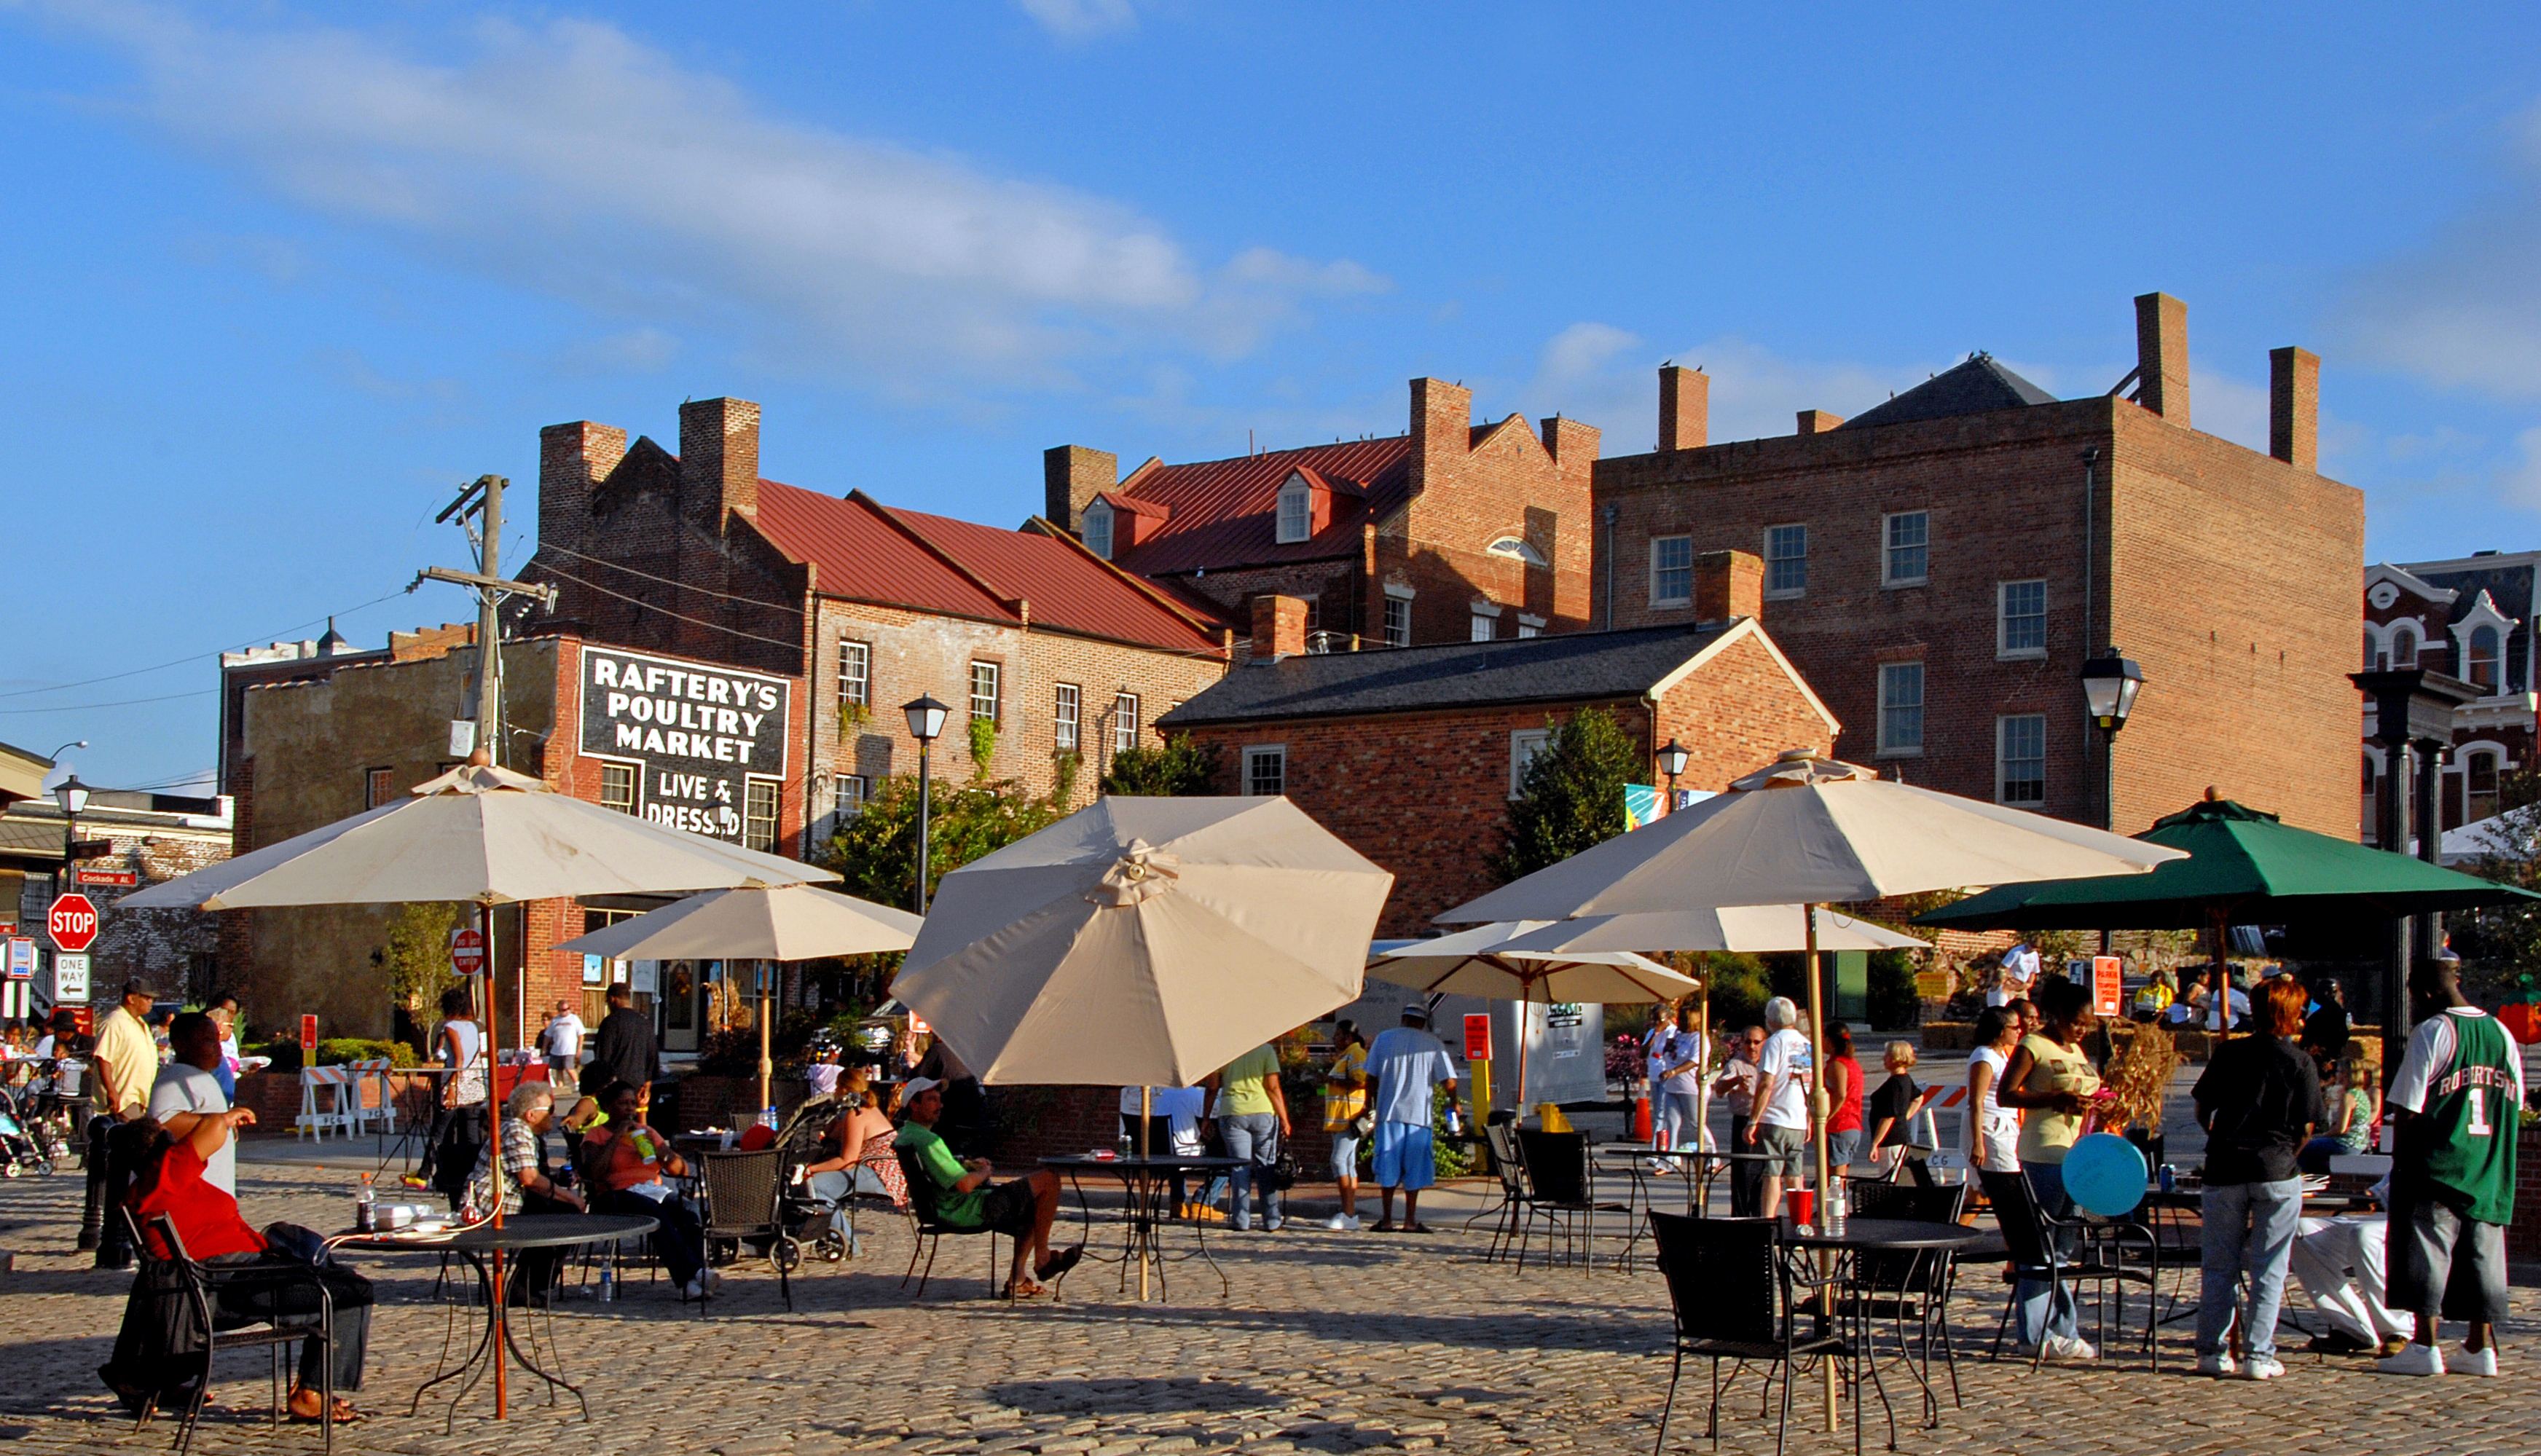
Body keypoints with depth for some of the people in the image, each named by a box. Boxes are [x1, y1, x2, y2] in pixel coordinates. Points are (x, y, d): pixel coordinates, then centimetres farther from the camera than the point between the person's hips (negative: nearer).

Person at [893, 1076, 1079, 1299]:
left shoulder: (905, 1136, 11)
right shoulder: (927, 1140, -23)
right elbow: (964, 1185, -27)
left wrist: (968, 1165, 12)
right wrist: (984, 1173, -6)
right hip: (967, 1210, -11)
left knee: (1032, 1206, 28)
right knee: (1049, 1180, -7)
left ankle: (1017, 1279, 18)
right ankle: (1042, 1259, 2)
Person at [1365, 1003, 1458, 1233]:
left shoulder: (1384, 1038, 5)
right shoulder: (1434, 1044, 1)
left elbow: (1371, 1077, 4)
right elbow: (1449, 1082, -4)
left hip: (1389, 1112, 1)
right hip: (1419, 1113, -1)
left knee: (1387, 1169, 5)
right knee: (1414, 1170, 5)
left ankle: (1386, 1220, 6)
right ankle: (1410, 1221, 5)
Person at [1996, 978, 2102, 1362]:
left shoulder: (2076, 1051, 20)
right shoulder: (2033, 1046, -5)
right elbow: (2005, 1095, -10)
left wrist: (2092, 1103, 6)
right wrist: (2057, 1100, -19)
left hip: (2078, 1153, 8)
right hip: (2045, 1153, -8)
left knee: (2063, 1244, 11)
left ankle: (2060, 1330, 16)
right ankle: (2036, 1333, -1)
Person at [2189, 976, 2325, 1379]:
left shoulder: (2229, 1053, 4)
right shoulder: (2300, 1062, -2)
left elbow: (2202, 1111, 7)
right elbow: (2307, 1127, -3)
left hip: (2224, 1169, 2)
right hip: (2276, 1172, -2)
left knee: (2220, 1267, 10)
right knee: (2269, 1271, 5)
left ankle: (2212, 1352, 11)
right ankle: (2258, 1357, 4)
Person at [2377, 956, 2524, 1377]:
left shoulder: (2431, 1032, -9)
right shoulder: (2502, 1034, 9)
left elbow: (2408, 1109, -12)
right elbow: (2516, 1106, 13)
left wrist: (2400, 1158, -2)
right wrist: (2493, 1153, 19)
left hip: (2436, 1168, -6)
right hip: (2491, 1170, 6)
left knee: (2427, 1251, -3)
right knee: (2482, 1255, 10)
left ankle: (2425, 1347, -5)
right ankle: (2480, 1347, 12)